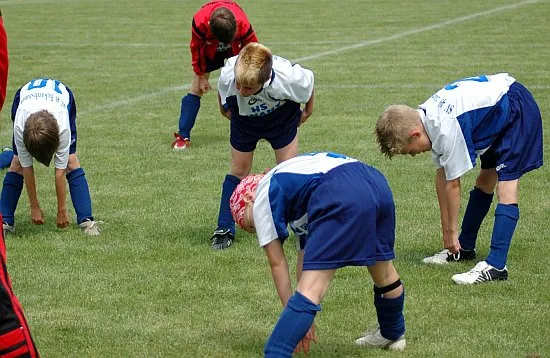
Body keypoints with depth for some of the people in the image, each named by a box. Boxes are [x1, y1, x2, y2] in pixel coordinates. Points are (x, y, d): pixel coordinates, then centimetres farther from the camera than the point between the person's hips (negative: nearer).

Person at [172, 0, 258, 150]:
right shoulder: (199, 22, -40)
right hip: (208, 49, 0)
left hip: (236, 50, 0)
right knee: (196, 89, -8)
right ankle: (183, 136, -8)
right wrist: (201, 77, -13)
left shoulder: (243, 25, -42)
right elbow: (196, 49, -21)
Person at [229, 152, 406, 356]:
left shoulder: (262, 196, 18)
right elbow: (305, 258, 38)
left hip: (342, 197, -9)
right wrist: (304, 319, 37)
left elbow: (277, 264, 16)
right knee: (384, 273, 31)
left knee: (310, 290, -11)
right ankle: (393, 335, 53)